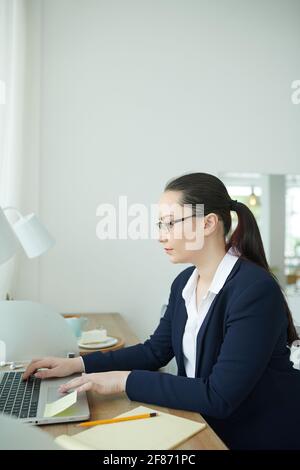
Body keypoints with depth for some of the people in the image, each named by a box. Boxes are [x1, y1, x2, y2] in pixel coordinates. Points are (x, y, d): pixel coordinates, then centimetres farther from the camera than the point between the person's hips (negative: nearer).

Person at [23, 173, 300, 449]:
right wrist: (78, 364, -3)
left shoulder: (255, 290, -25)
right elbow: (155, 351, 6)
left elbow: (219, 397, -27)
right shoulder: (184, 282, -1)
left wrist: (124, 380, -24)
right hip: (206, 426, 6)